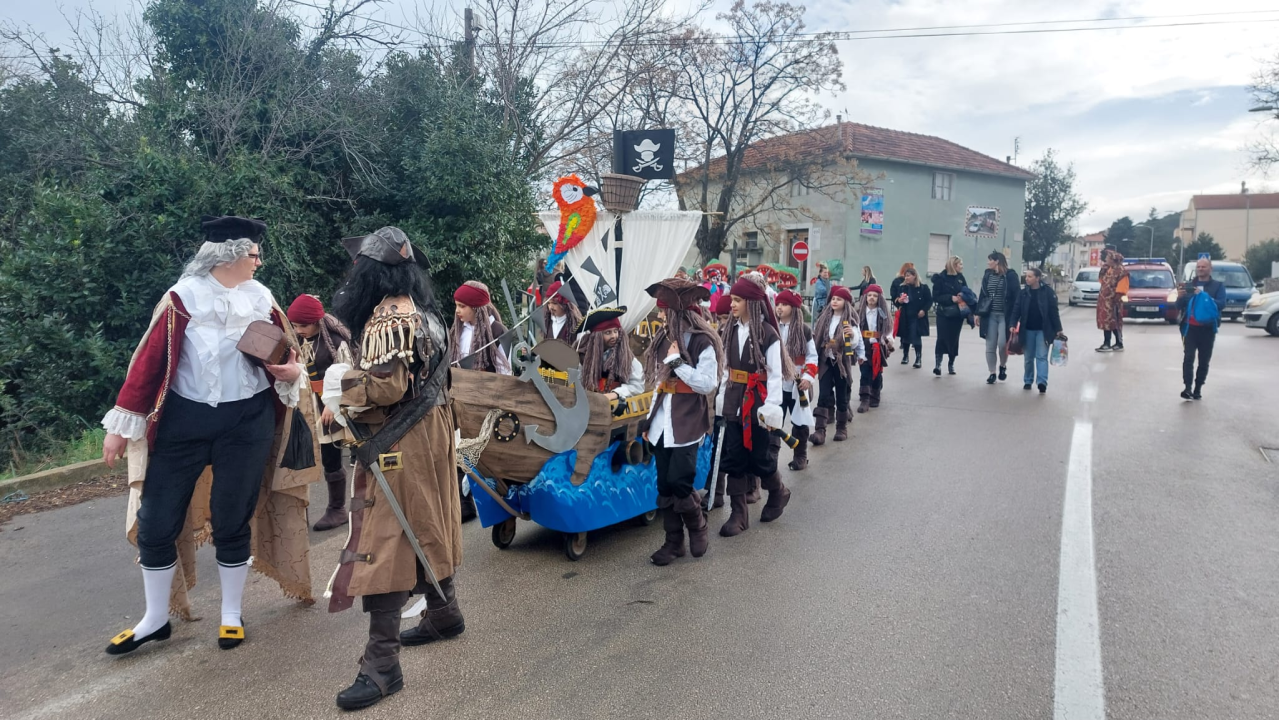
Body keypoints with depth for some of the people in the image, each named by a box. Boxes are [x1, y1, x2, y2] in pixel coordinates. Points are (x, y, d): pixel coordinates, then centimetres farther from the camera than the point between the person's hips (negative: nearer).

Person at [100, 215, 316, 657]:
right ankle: (155, 619, 24)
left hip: (248, 421, 1)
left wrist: (292, 372, -13)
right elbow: (150, 359, -5)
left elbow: (287, 353, 10)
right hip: (184, 420, -1)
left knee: (232, 521, 8)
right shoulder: (183, 297, -6)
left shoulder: (261, 298, 3)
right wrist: (121, 425, -4)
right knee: (156, 521, 3)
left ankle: (231, 616, 25)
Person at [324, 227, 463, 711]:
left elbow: (387, 384, -27)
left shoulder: (388, 318, -18)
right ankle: (444, 614, 37)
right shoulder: (420, 310, 13)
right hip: (429, 434, 10)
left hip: (399, 445, -10)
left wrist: (340, 384, -11)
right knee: (424, 528, 21)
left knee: (383, 541, -8)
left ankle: (382, 663, -5)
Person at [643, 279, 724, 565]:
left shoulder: (702, 341, -11)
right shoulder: (664, 339, 11)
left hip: (687, 424, -7)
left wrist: (677, 362, -20)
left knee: (679, 483, -9)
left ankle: (698, 528, 18)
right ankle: (673, 541, 19)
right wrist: (650, 420, 17)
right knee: (664, 486, 7)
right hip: (662, 423, 7)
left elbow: (708, 385, -18)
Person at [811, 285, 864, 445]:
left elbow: (854, 343, -9)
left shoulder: (850, 320, -5)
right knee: (823, 396, -6)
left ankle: (842, 428, 22)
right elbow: (816, 338, 13)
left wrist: (852, 334, -29)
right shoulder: (824, 318, 6)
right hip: (826, 361, 3)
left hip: (842, 362, -2)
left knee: (842, 396, 7)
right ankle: (819, 431, -11)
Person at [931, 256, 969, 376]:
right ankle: (938, 364, -11)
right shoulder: (940, 278, -4)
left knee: (954, 339, 7)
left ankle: (951, 364, 19)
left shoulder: (960, 277, 9)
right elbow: (936, 297, -9)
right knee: (942, 338, -12)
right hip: (944, 314, -4)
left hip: (957, 314, 4)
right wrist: (951, 298, -20)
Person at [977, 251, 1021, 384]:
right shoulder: (987, 275, 8)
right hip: (990, 315, 4)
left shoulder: (1010, 275, -6)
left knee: (1002, 343, -11)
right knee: (990, 346, 3)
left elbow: (1017, 296, -7)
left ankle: (1003, 366, 17)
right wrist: (978, 312, 6)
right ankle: (992, 373, 12)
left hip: (1005, 315, -4)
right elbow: (982, 294, 12)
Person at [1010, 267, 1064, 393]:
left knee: (1041, 356, -8)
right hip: (1027, 330, 3)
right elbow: (1016, 310, 1)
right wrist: (1013, 325, -12)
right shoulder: (1023, 293, 2)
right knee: (1029, 357, 11)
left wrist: (1058, 330, -6)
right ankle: (1028, 381, 22)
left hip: (1043, 330, -3)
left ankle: (1042, 382, -15)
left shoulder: (1047, 292, -7)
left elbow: (1054, 311, -5)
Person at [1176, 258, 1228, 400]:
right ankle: (1187, 388, -20)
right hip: (1190, 327, 0)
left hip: (1208, 328, 0)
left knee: (1204, 360, 4)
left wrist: (1204, 296, -20)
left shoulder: (1218, 285, 8)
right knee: (1188, 357, -13)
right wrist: (1180, 297, -10)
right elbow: (1179, 306, 12)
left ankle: (1198, 389, 11)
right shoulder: (1188, 285, 14)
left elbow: (1221, 304, -7)